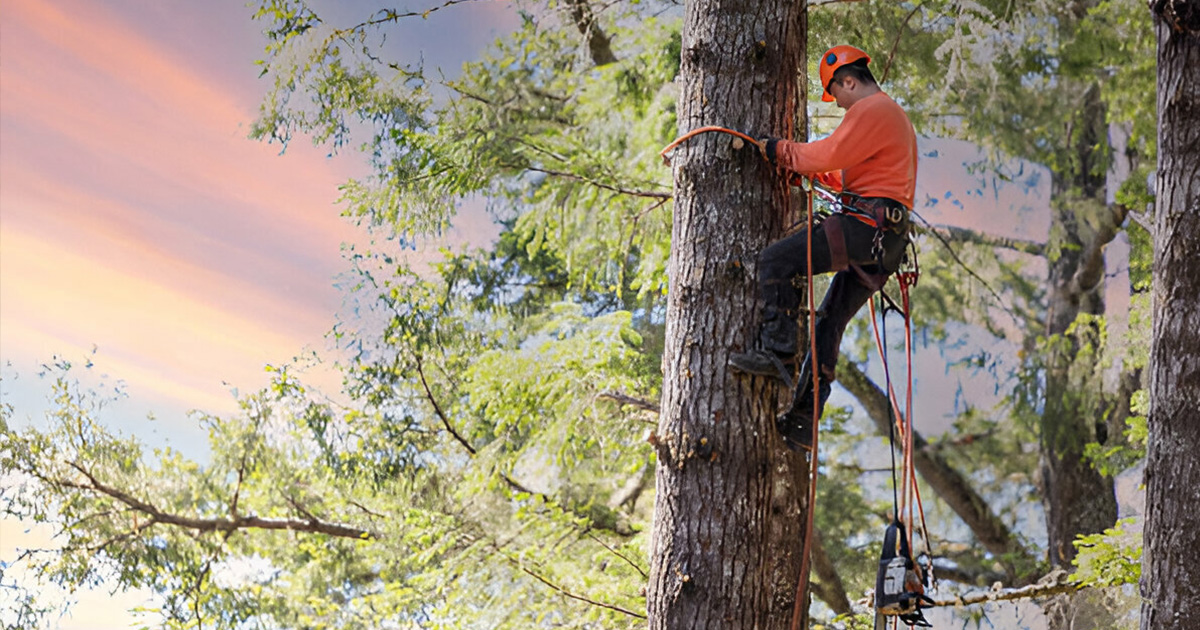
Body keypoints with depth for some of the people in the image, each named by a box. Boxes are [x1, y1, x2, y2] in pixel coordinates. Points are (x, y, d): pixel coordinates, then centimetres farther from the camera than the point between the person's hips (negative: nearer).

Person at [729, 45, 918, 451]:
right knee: (829, 323, 9)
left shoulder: (871, 111, -5)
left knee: (775, 260, -16)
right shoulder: (893, 115, 30)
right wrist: (810, 171, 28)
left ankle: (776, 352, -21)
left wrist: (779, 151, -3)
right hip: (887, 241, 11)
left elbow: (829, 154, -16)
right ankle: (802, 423, 7)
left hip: (867, 224, -11)